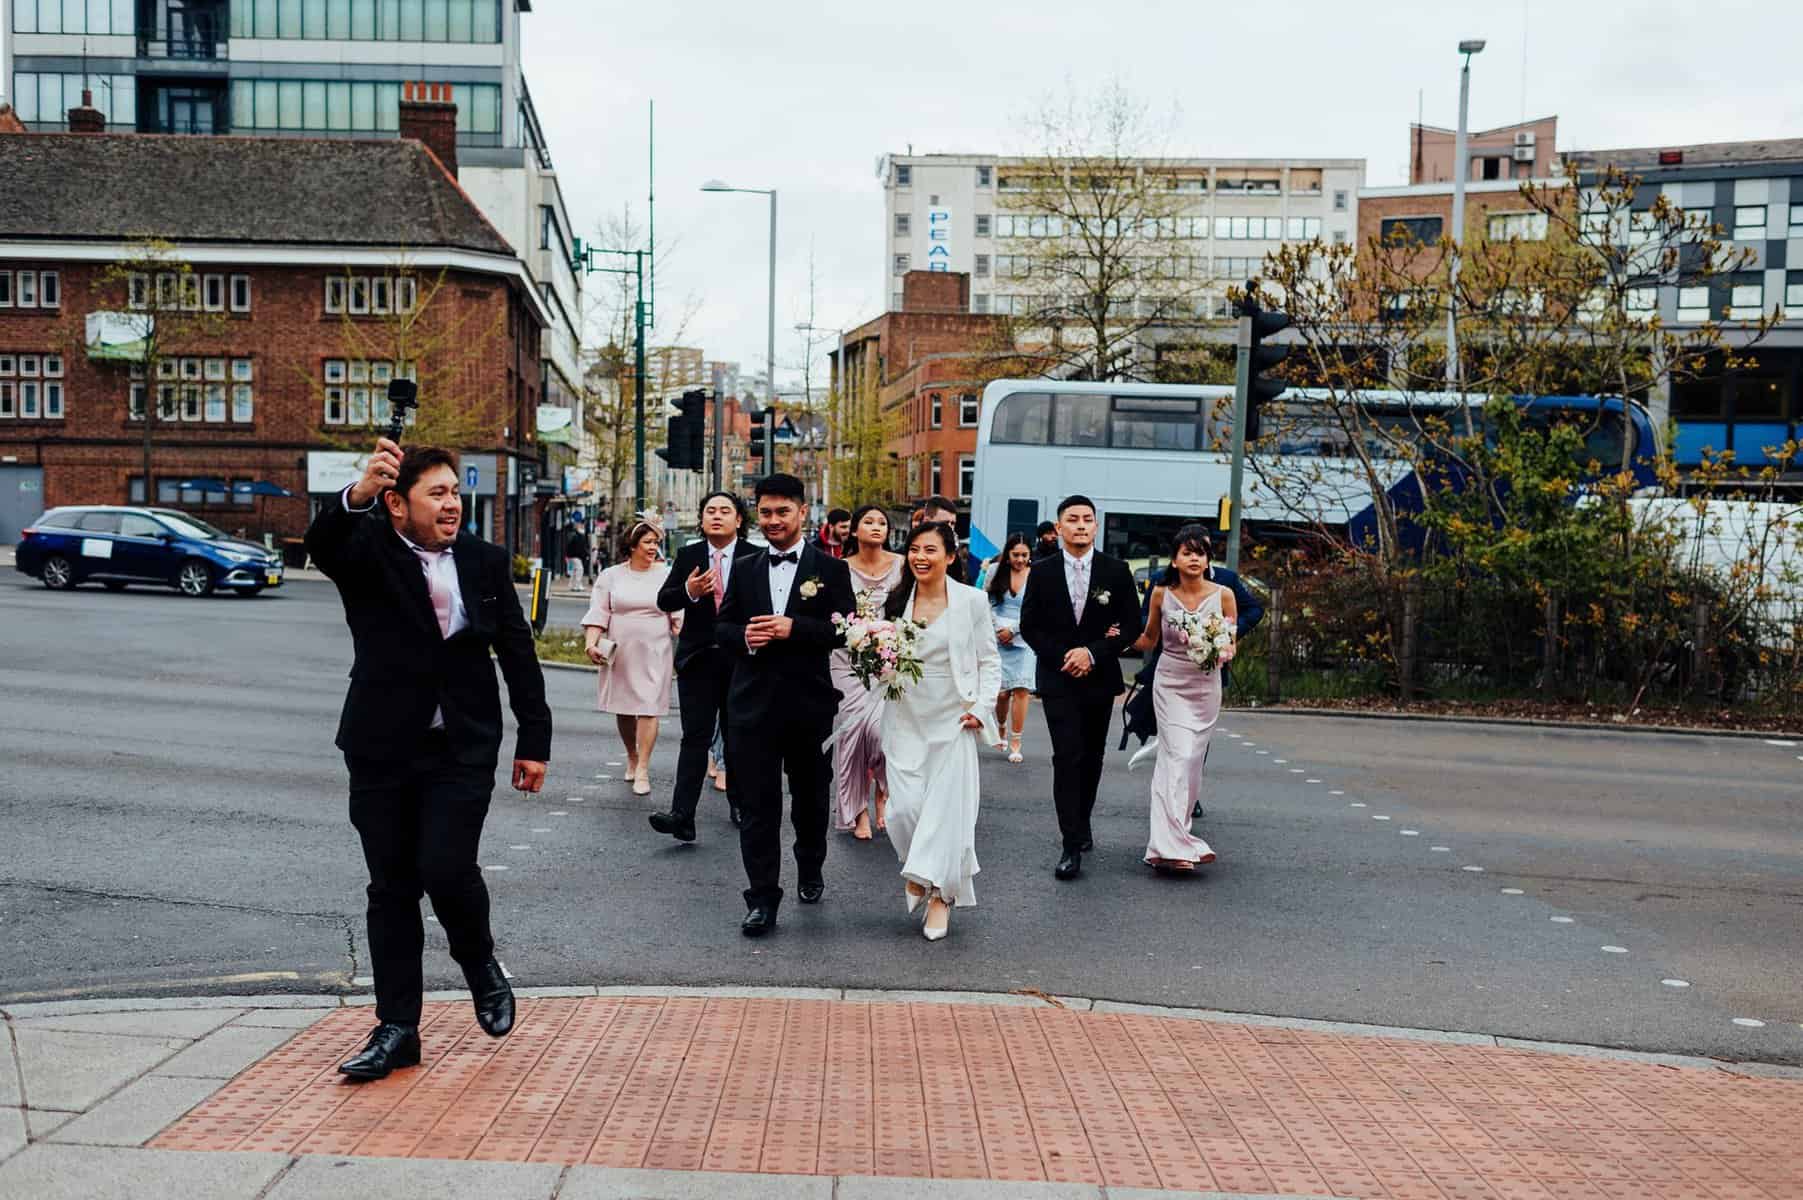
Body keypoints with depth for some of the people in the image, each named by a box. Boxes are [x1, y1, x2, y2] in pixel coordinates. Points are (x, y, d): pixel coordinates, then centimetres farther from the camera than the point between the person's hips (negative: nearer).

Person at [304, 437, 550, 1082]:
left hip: (463, 746, 0)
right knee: (391, 887, 7)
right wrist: (357, 494, -49)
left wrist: (534, 739, 4)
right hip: (382, 747, 0)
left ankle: (480, 962, 19)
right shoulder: (366, 551, -3)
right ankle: (397, 1028, 18)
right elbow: (320, 541, -28)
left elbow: (519, 652, 7)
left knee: (446, 868, -13)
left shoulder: (486, 561, 3)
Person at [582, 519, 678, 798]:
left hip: (654, 654, -2)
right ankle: (631, 756, 36)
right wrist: (591, 642, -14)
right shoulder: (611, 576, 3)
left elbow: (679, 616, 1)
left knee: (648, 708, -9)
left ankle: (643, 770, -5)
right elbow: (597, 614, -1)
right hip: (619, 654, 2)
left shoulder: (667, 575, 2)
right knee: (623, 709, 13)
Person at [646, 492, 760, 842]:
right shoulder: (688, 556, 3)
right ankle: (682, 816, -13)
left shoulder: (755, 558, -3)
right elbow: (663, 600, -2)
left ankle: (740, 803, 31)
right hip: (698, 659, 0)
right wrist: (688, 592, -22)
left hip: (741, 660, 0)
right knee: (695, 737, -6)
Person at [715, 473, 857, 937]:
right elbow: (722, 627, 10)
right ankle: (762, 899, 4)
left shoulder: (830, 569, -1)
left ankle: (810, 872, 39)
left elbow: (845, 628, -9)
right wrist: (744, 636, -13)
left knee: (810, 798, 16)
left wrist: (793, 628, -21)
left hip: (809, 703, -1)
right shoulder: (744, 570, 10)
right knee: (756, 804, -1)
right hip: (753, 703, 2)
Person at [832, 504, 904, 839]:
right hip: (850, 658, 1)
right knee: (853, 727, -3)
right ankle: (858, 809, 12)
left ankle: (883, 792, 12)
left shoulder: (901, 565, 2)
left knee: (881, 726, -16)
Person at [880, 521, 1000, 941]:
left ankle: (940, 894, 17)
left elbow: (990, 661, 2)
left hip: (952, 720, -2)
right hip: (905, 719, 2)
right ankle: (919, 868, 28)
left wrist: (981, 707, -8)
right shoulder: (895, 601, 3)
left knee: (946, 807, -2)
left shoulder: (971, 601, -3)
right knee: (904, 807, -3)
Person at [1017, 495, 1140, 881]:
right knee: (1067, 758, -10)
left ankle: (1082, 824, 33)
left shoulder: (1117, 571, 0)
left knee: (1092, 758, 13)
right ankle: (1072, 846, -11)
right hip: (1058, 679, -2)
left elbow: (1131, 625, -1)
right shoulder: (1042, 571, 0)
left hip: (1099, 679, 2)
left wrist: (1092, 652, -14)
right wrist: (1062, 656, -11)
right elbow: (1029, 626, 2)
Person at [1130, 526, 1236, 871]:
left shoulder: (1223, 595, -4)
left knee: (1192, 759, 5)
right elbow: (1149, 640, 10)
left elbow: (1231, 645, 3)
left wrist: (1225, 654, -19)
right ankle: (1173, 845, -17)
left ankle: (1169, 838, 17)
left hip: (1206, 684, 1)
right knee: (1179, 756, -13)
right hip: (1170, 682, -1)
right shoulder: (1162, 594, -2)